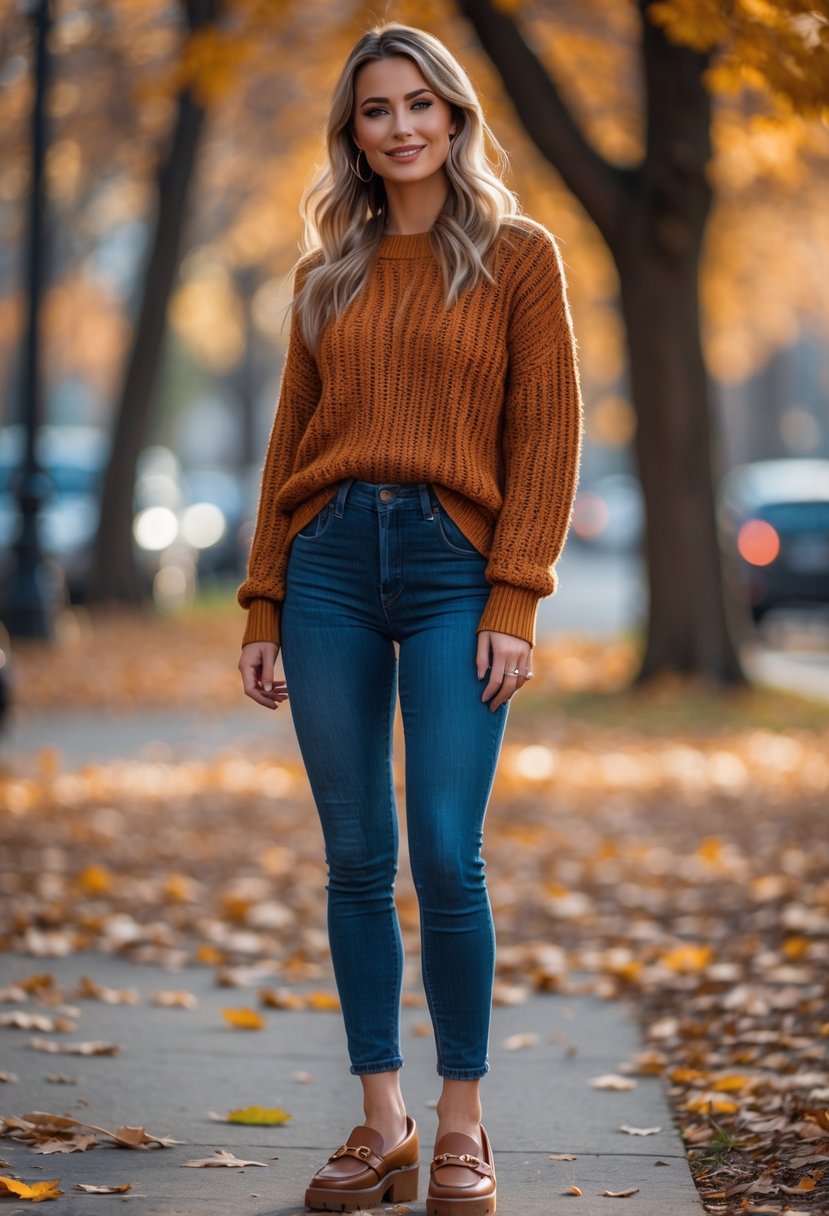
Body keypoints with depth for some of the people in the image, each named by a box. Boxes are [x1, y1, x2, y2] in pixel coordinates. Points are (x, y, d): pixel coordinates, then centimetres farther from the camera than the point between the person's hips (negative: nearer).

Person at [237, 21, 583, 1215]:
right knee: (357, 860, 3)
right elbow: (290, 443, 15)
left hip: (454, 571, -3)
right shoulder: (328, 274, 15)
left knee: (446, 856, -9)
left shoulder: (518, 256, 5)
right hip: (330, 567, 3)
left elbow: (547, 436, -1)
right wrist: (262, 607, 9)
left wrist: (514, 601, -10)